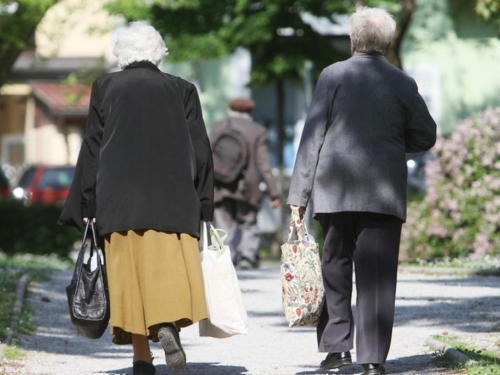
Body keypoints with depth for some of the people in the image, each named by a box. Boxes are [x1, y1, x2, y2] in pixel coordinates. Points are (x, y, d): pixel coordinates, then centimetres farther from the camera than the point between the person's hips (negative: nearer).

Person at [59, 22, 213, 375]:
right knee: (172, 265, -1)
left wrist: (86, 207, 6)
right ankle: (169, 323, -29)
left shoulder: (106, 87, 7)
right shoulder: (181, 90, 8)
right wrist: (204, 207, 9)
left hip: (118, 196, 0)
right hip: (172, 197, 0)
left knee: (129, 269, 4)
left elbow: (93, 146, 4)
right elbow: (200, 148, 6)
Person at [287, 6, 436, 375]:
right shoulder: (402, 83, 3)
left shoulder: (333, 75, -1)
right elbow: (425, 136, 12)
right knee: (378, 275, 1)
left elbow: (312, 136, -2)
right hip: (385, 192, 1)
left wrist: (299, 195, 0)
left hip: (335, 190, -1)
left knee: (335, 266, 13)